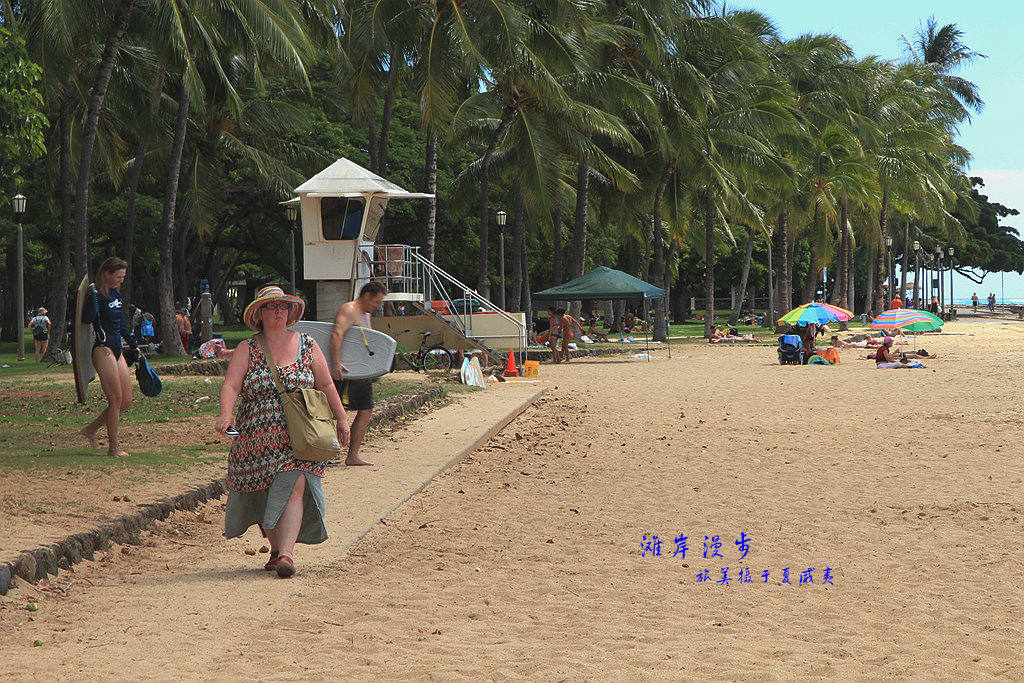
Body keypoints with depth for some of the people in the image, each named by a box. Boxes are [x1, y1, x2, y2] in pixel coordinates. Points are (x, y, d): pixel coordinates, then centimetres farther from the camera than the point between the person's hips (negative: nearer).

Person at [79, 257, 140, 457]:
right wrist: (93, 295, -28)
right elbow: (87, 319, -27)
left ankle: (91, 429, 21)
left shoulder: (116, 294, 15)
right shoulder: (97, 295, -10)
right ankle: (113, 447, 3)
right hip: (103, 349, -9)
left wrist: (133, 344, 29)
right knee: (116, 399, -7)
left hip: (117, 350, 9)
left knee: (126, 401, 7)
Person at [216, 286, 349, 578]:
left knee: (293, 487, -17)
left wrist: (341, 418, 14)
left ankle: (286, 553, -23)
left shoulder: (307, 345, 10)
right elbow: (231, 385, -5)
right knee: (264, 494, 4)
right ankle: (275, 548, 23)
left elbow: (326, 385, 16)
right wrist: (226, 413, -23)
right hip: (257, 436, 1)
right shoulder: (247, 349, 6)